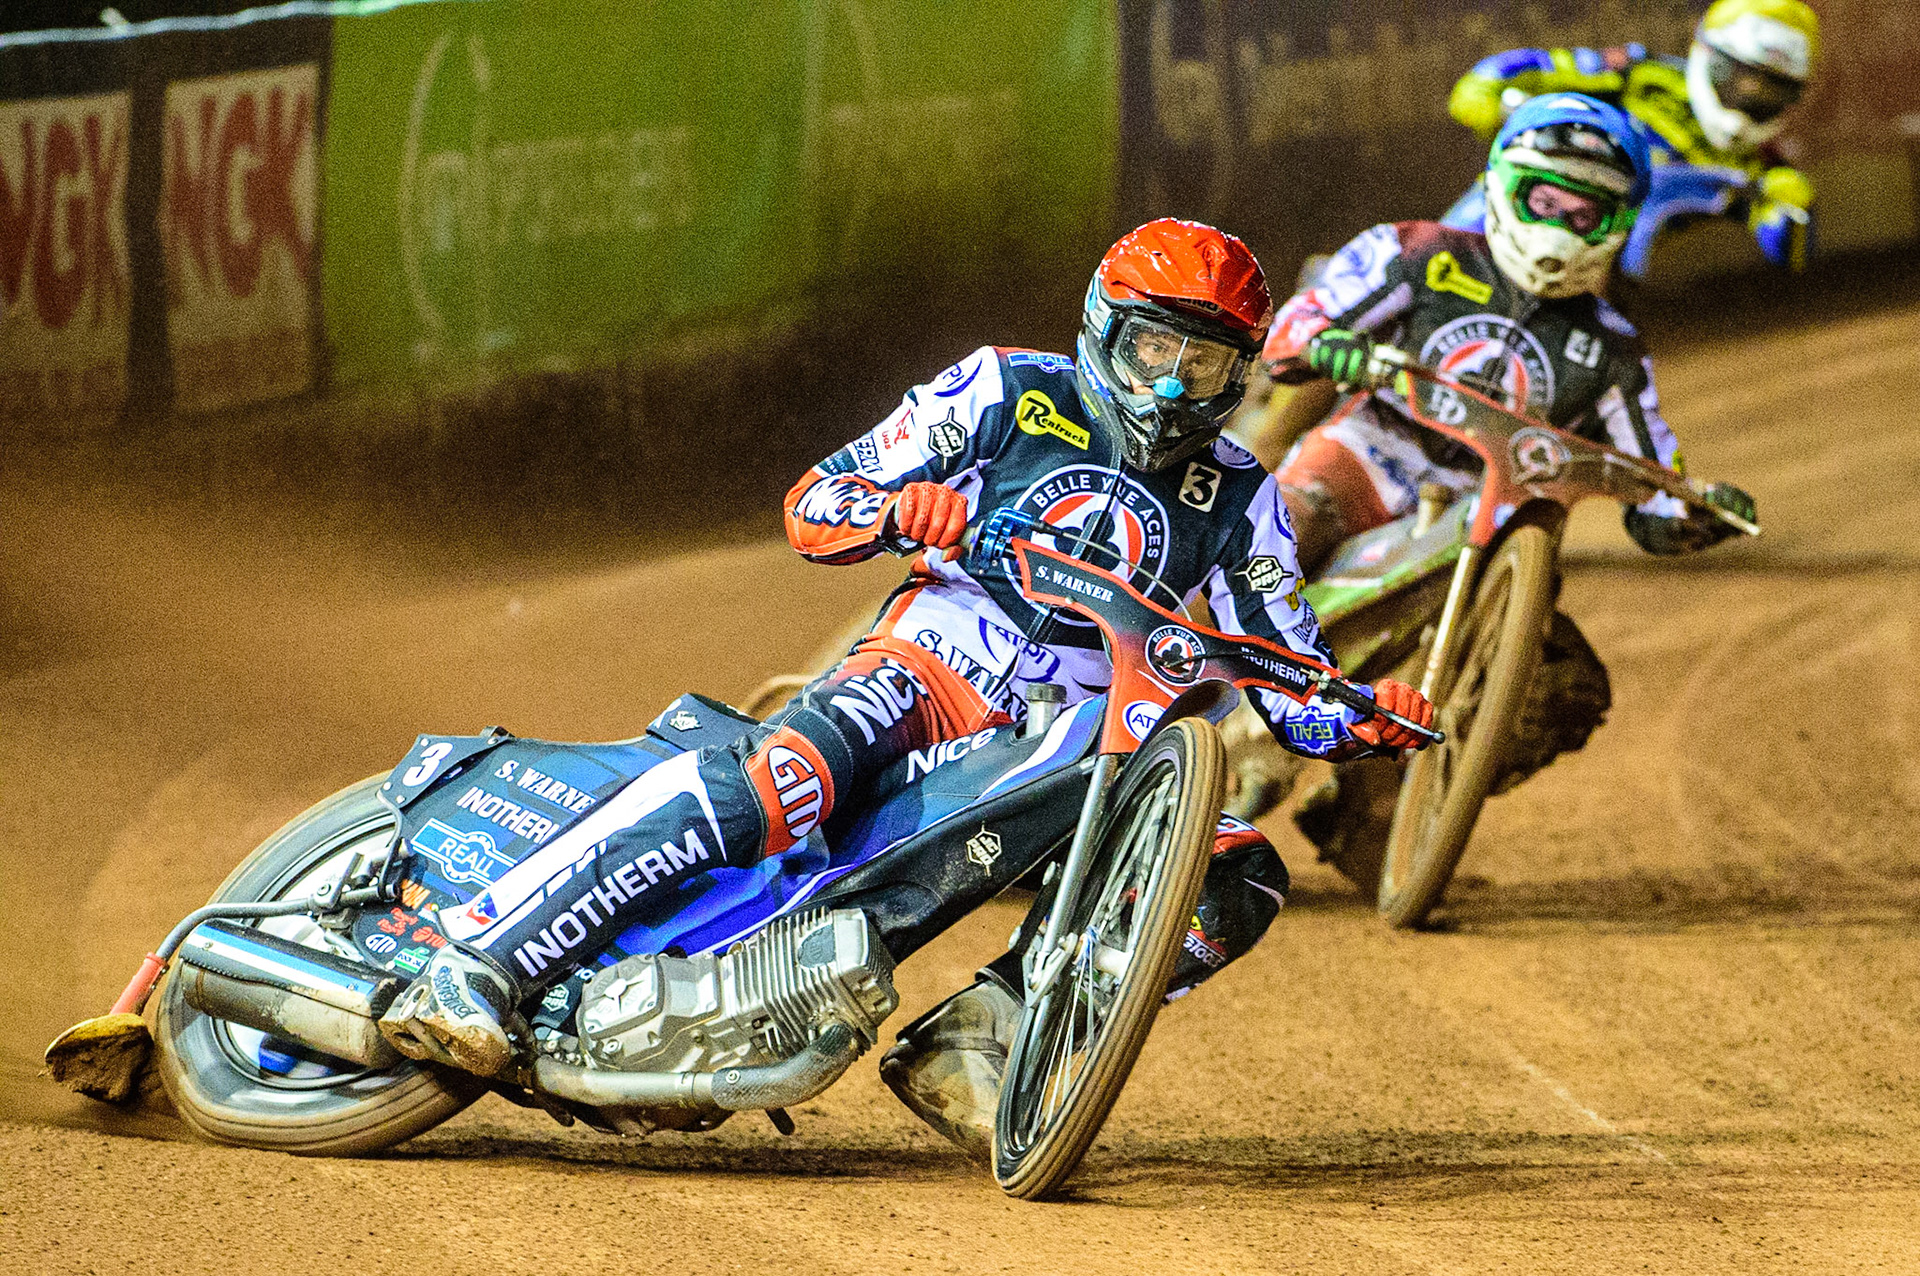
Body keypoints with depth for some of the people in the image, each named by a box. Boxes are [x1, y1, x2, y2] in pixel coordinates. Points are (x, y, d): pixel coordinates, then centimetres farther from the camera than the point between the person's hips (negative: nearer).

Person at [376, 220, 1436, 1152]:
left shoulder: (1238, 503, 12)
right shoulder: (1009, 394, 5)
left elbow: (1292, 692, 11)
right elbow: (812, 504, 5)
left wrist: (1365, 721, -12)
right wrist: (894, 510, -18)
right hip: (933, 665, -4)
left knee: (1239, 883, -20)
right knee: (780, 778, -35)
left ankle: (969, 1039, -25)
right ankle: (476, 965, -38)